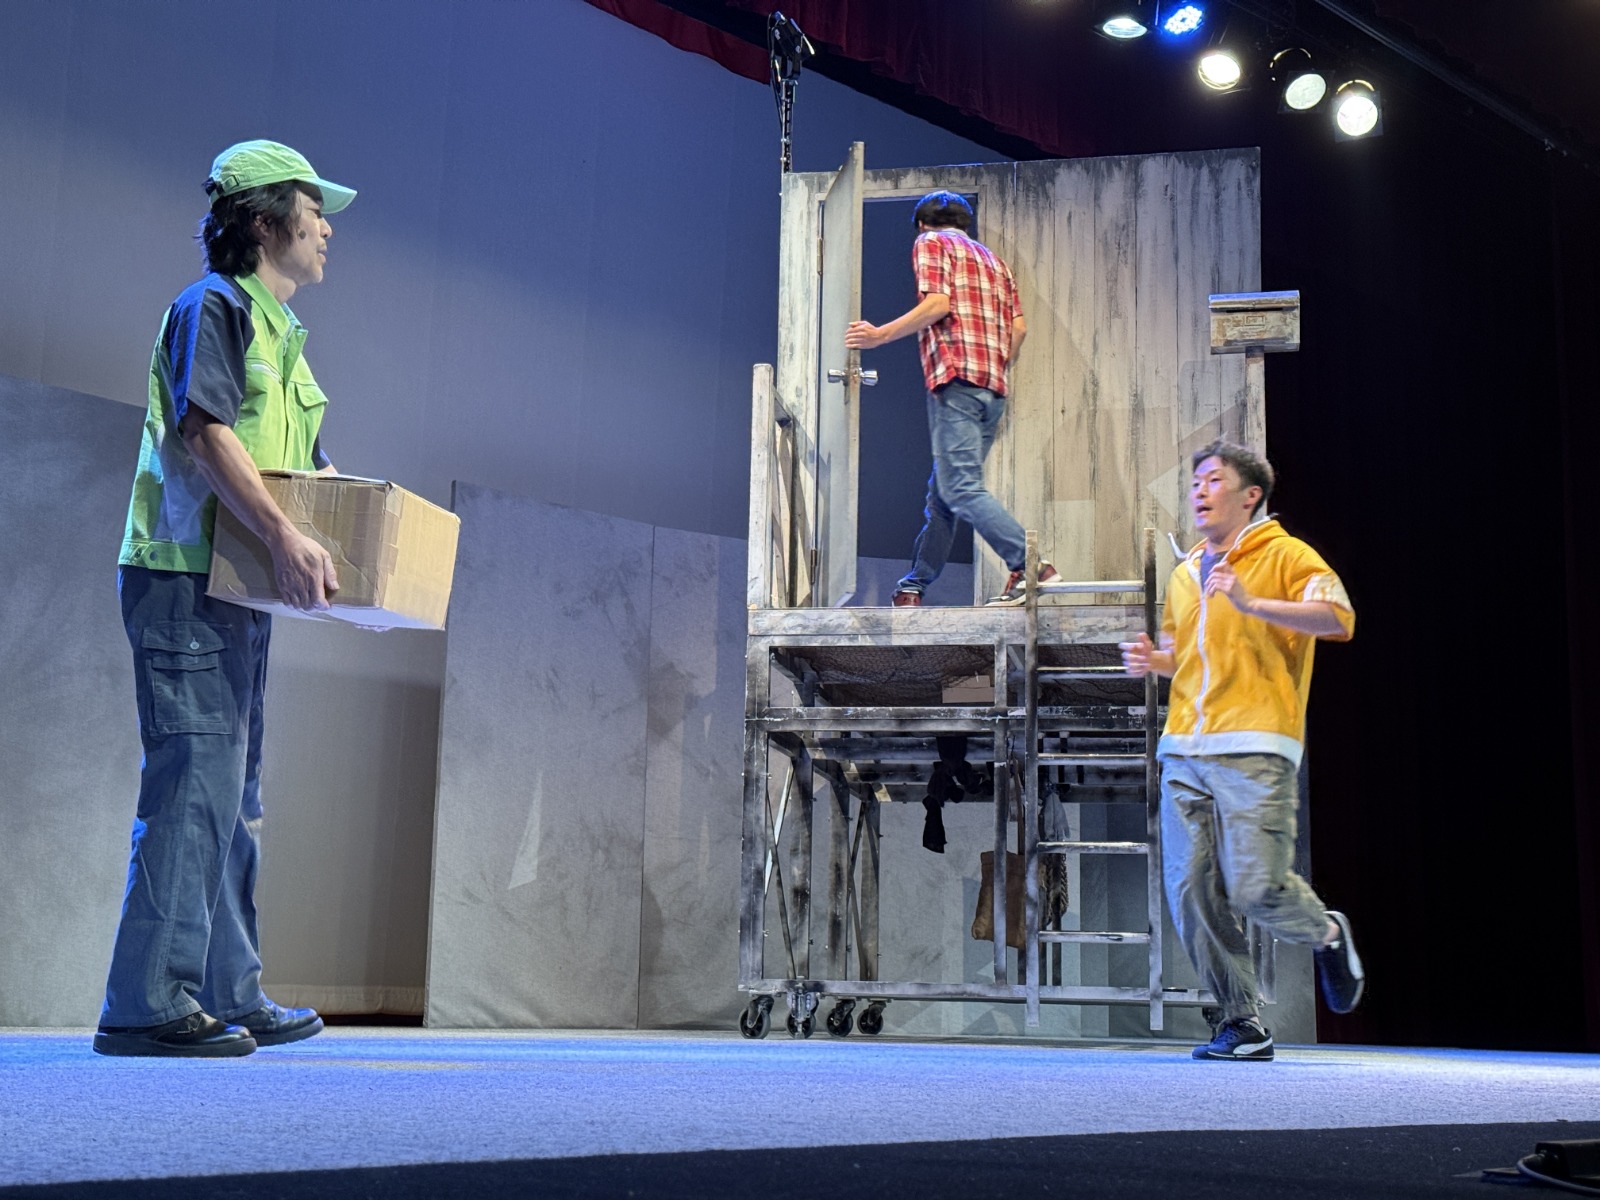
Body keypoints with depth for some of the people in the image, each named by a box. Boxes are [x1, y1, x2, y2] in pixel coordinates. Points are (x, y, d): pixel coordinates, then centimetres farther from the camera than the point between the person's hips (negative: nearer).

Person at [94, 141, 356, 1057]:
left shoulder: (282, 334, 23)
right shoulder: (213, 307, -5)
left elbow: (314, 470, 25)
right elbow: (203, 432, -20)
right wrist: (284, 535, -29)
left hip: (241, 593, 10)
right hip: (185, 579, -10)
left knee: (235, 798, 10)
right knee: (194, 782, -13)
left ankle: (230, 994, 16)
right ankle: (149, 1003, -10)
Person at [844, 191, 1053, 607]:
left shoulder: (931, 243, 6)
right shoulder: (992, 258, 27)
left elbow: (938, 304, -11)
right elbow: (1018, 327, 17)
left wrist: (880, 335, -5)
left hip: (956, 378, -8)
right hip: (992, 389, 8)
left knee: (961, 488, -15)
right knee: (943, 491, 11)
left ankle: (1029, 564, -27)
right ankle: (914, 586, 15)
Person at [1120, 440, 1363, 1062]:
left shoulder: (1285, 555, 3)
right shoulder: (1185, 574, 22)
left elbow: (1337, 617, -14)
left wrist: (1252, 603, -23)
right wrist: (1153, 660, 12)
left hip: (1256, 750, -6)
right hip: (1183, 753, 6)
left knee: (1257, 888, -14)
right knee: (1190, 894, -1)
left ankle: (1328, 936, 19)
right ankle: (1241, 1024, 10)